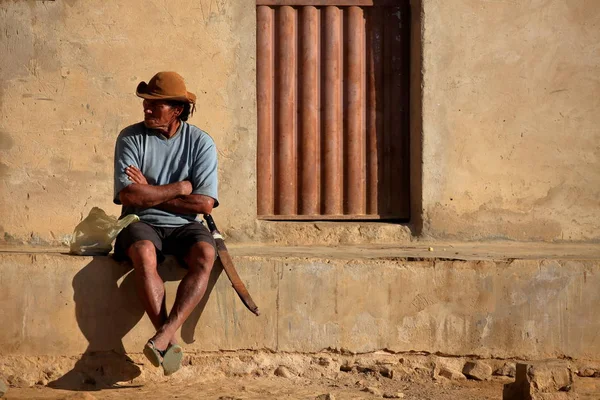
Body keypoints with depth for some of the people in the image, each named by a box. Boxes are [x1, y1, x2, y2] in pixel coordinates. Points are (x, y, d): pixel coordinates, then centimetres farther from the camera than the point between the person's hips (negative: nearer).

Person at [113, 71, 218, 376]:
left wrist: (150, 193, -7)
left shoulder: (201, 142, 1)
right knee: (144, 254, -36)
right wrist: (179, 188, -7)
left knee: (205, 255, -32)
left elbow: (204, 203, -8)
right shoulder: (131, 138, 0)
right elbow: (127, 195, -13)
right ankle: (169, 342, -33)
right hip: (142, 224, -1)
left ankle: (163, 337, -38)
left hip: (184, 225, 1)